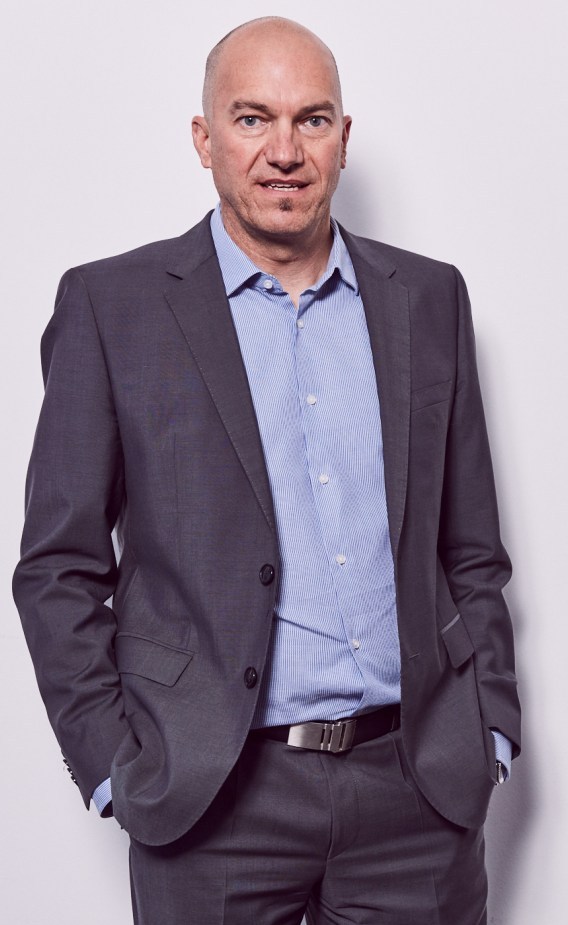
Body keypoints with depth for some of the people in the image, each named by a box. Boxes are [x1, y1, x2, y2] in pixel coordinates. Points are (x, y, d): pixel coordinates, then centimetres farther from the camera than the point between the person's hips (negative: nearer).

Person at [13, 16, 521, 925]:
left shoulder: (429, 297, 7)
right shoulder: (111, 304, -2)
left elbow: (472, 550, 11)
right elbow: (59, 568, -1)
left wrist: (490, 732, 5)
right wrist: (114, 765, -6)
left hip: (422, 785, 3)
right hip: (213, 793, -2)